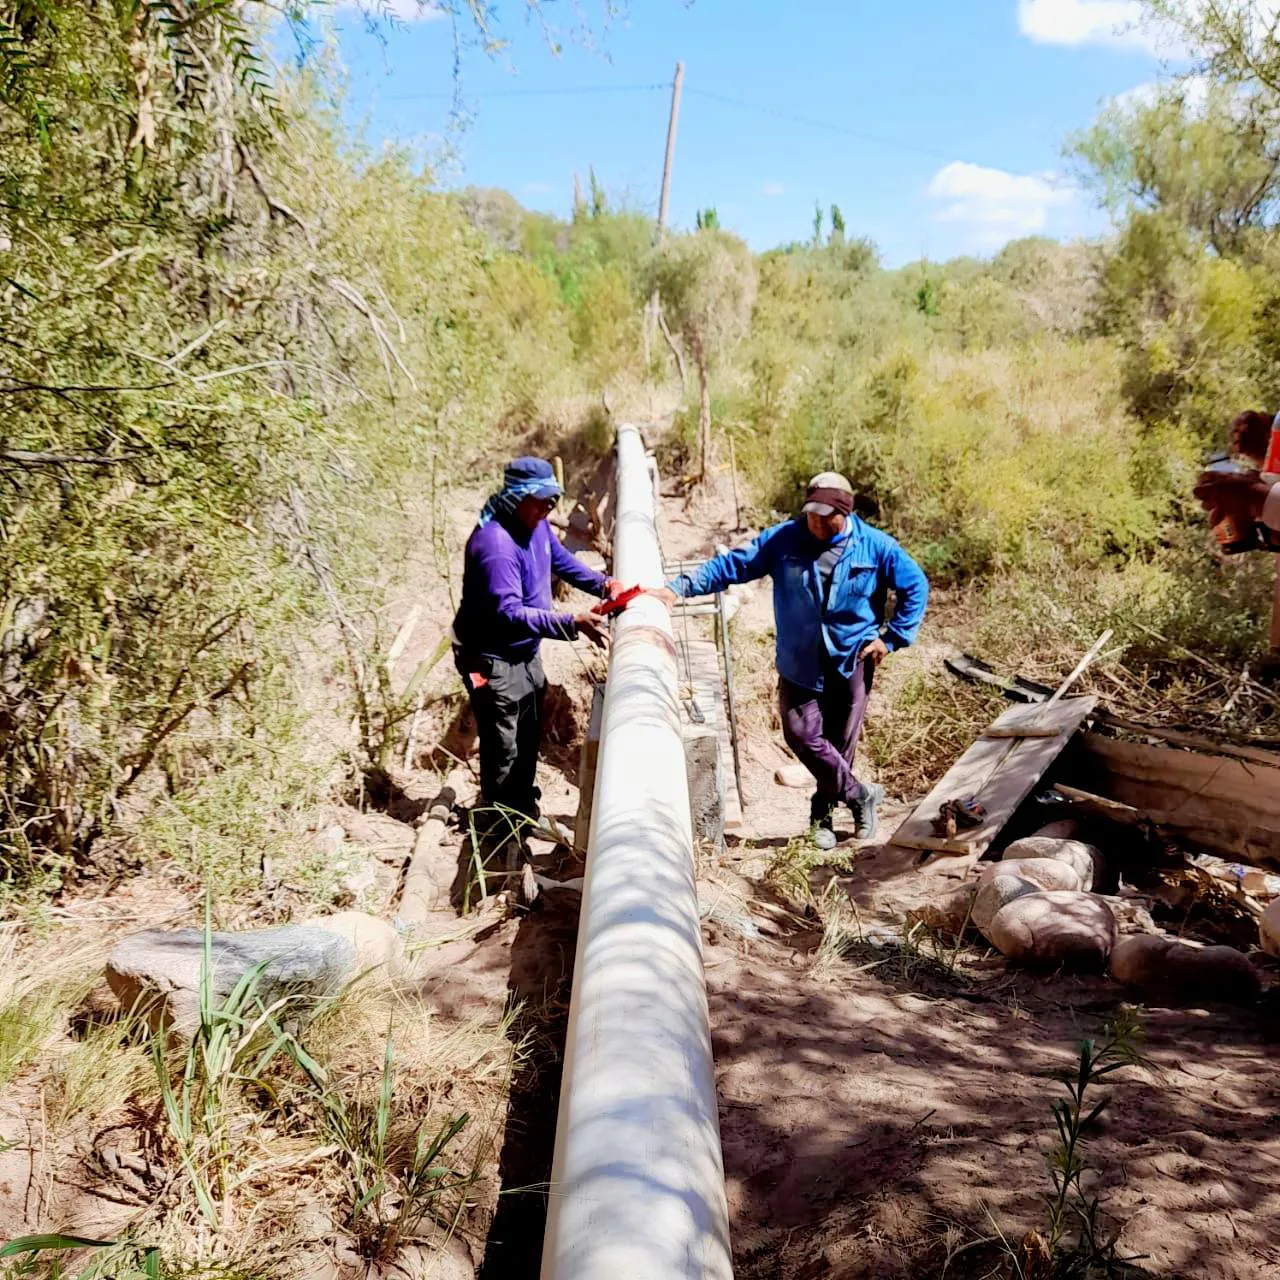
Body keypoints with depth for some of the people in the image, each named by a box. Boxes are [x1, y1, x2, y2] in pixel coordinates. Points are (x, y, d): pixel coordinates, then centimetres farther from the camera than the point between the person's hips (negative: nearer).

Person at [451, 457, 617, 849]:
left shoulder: (534, 524, -2)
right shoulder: (495, 543, -32)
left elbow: (561, 560, 15)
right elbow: (508, 612, -36)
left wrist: (602, 584, -1)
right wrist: (572, 624, -41)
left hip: (525, 652, 10)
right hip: (492, 660, -9)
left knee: (529, 736, 22)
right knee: (503, 747, 4)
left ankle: (523, 807, 42)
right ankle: (500, 822, 22)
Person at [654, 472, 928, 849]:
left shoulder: (876, 547, -6)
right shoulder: (783, 539, -6)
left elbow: (915, 587, 6)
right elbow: (733, 564, -6)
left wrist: (893, 638, 0)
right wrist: (681, 587, -17)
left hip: (852, 662, 0)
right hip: (799, 663, 1)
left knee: (840, 741, 6)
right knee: (801, 733, -8)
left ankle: (824, 812, 28)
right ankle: (860, 794, 12)